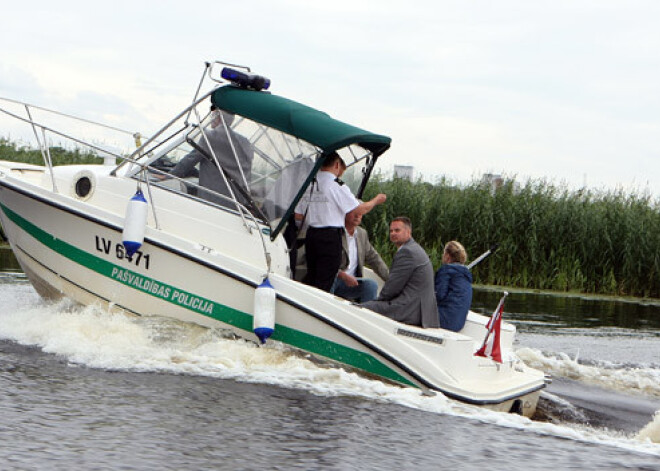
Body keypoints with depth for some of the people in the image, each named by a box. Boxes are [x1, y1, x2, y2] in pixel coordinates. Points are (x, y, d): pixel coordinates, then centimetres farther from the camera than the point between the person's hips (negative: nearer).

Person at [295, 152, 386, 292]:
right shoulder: (337, 186, -11)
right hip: (330, 237, -6)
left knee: (311, 277, 16)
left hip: (311, 233, 6)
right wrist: (377, 200, 10)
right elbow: (361, 210, -8)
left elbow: (298, 215, 9)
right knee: (324, 281, -2)